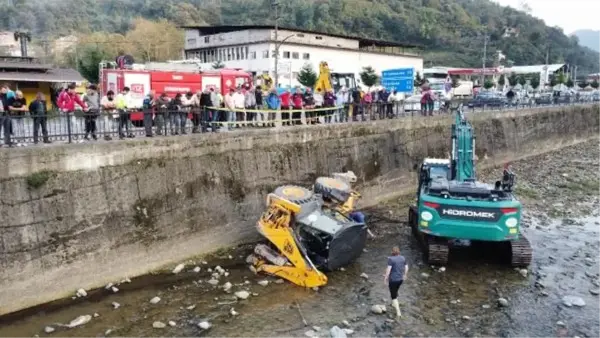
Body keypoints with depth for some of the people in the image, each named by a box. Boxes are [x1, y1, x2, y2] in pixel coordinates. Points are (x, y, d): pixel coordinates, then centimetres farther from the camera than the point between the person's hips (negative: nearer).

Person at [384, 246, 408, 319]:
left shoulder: (391, 259, -17)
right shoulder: (403, 258, 0)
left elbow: (388, 269, -20)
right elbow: (406, 268, 6)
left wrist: (386, 277, -9)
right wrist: (404, 275, 22)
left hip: (393, 280, -6)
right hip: (400, 279, 6)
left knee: (393, 296, 4)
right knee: (395, 292, 30)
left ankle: (398, 312, -3)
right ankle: (394, 304, 48)